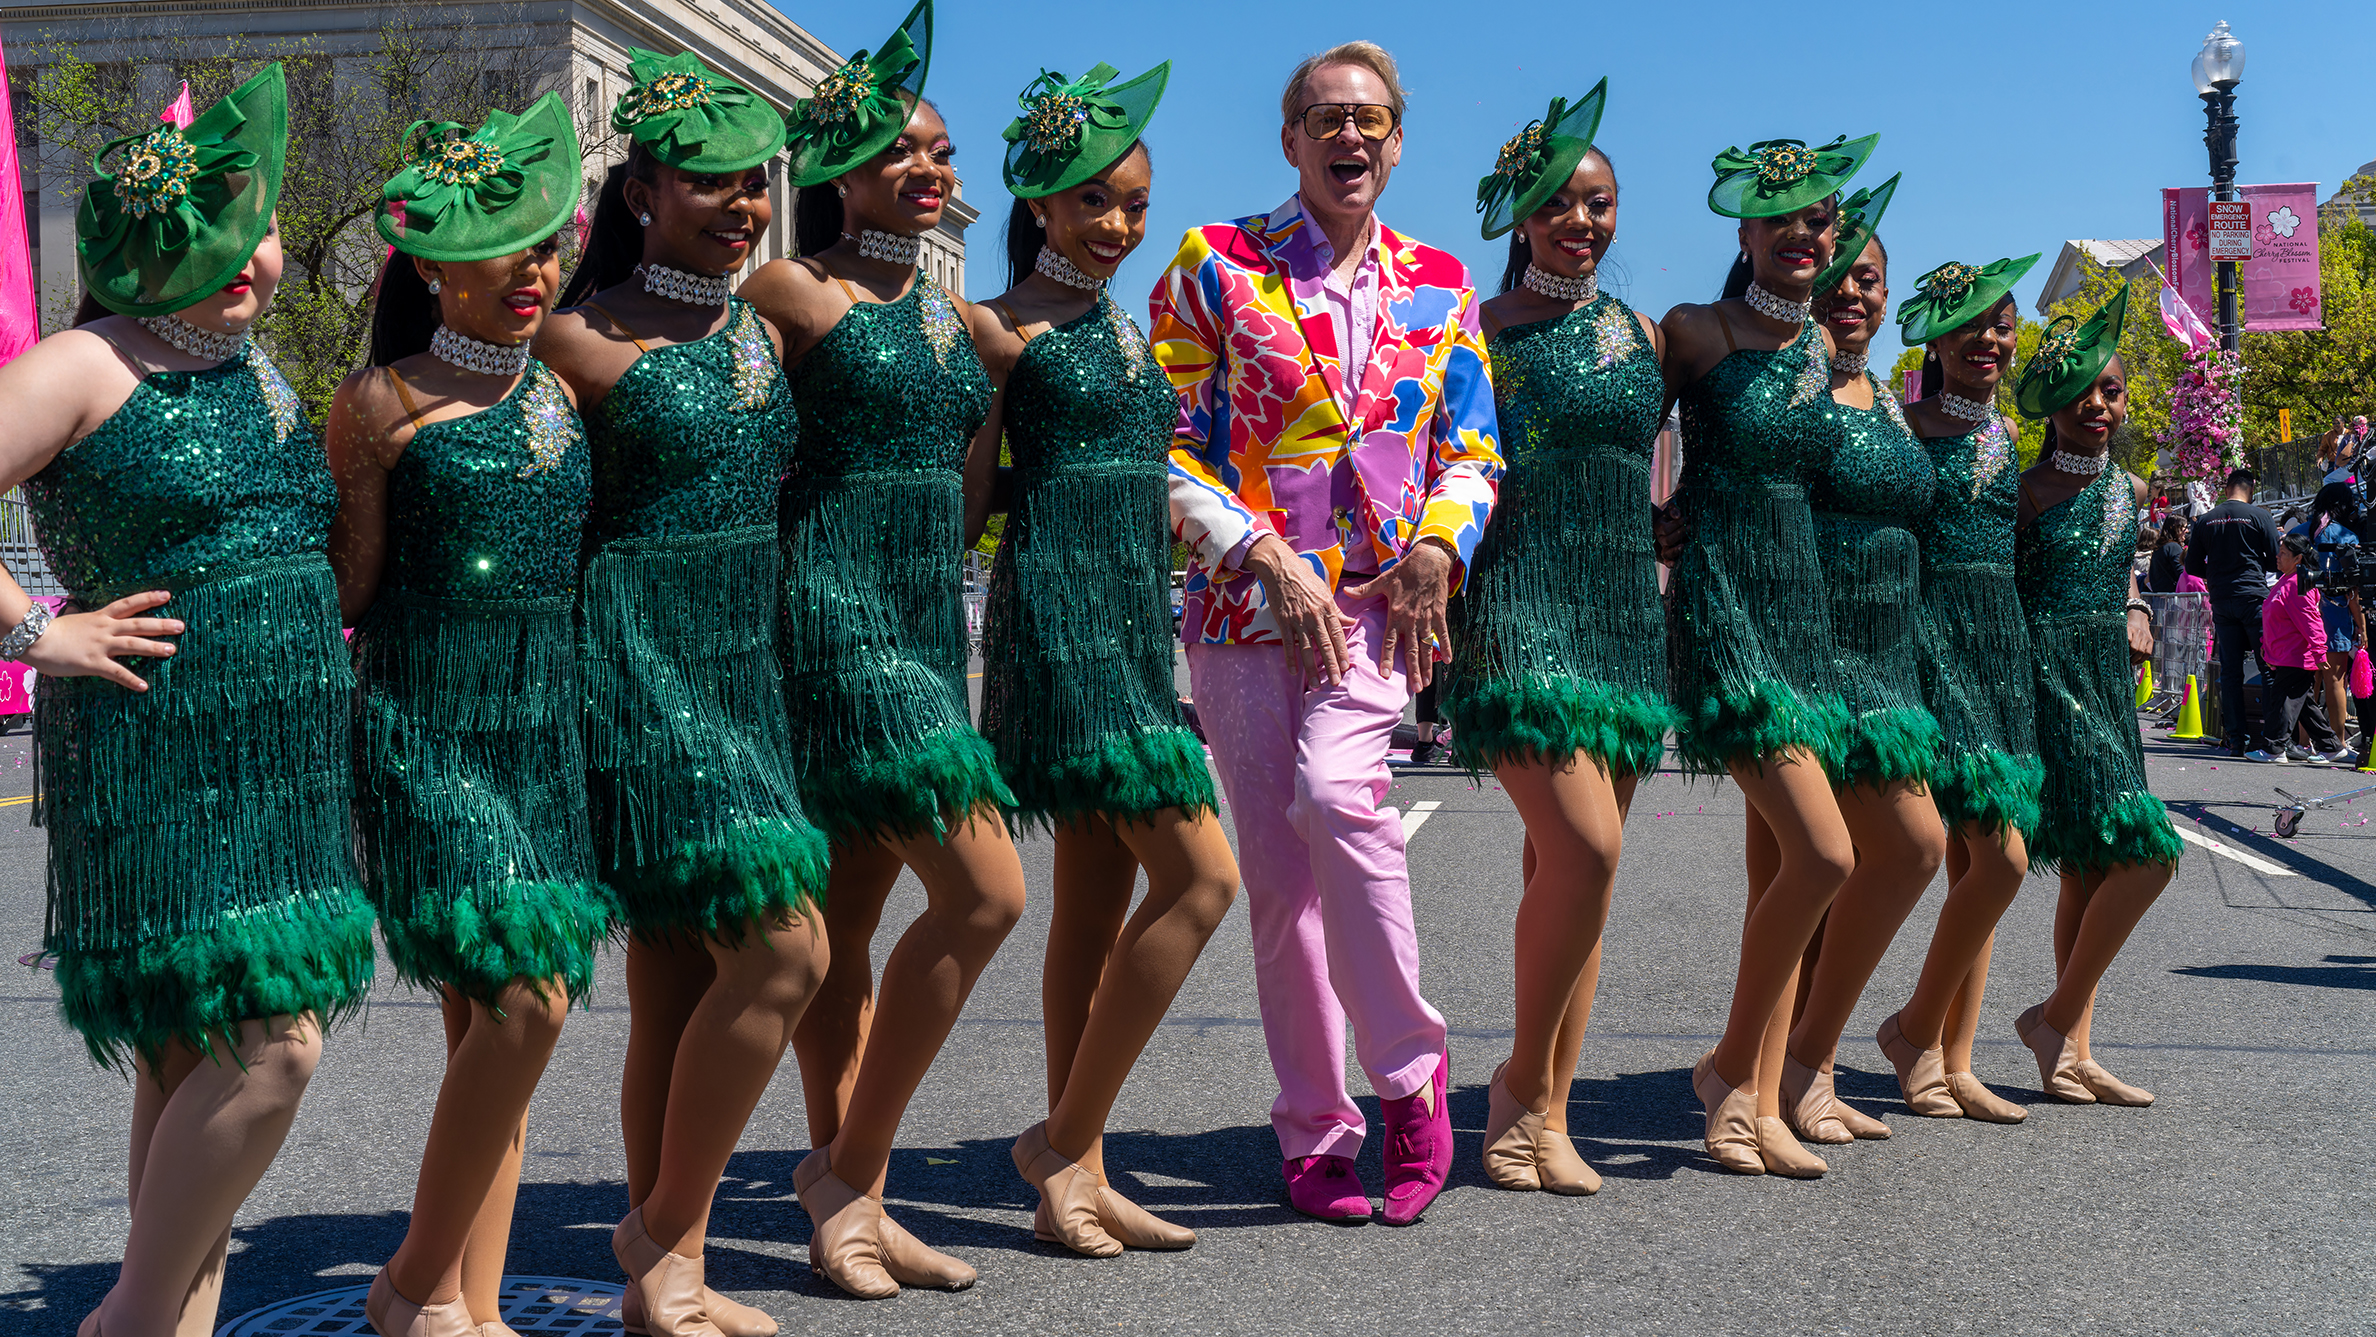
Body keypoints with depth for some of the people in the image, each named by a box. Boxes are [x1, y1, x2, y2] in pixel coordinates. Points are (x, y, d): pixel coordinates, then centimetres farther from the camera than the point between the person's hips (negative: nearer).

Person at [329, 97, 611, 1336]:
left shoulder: (560, 389, 11)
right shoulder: (383, 402, -7)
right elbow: (345, 593, -3)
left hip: (541, 732, 6)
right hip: (423, 734, -6)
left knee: (490, 1022, 7)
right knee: (522, 1000, -15)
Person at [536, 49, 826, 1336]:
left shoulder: (761, 333, 14)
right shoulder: (581, 339, -8)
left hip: (743, 667, 7)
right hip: (639, 668, -7)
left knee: (679, 978, 10)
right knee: (782, 949, -13)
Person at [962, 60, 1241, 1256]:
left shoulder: (1120, 327, 18)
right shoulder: (1001, 327, -6)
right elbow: (967, 501, -5)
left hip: (1132, 622, 8)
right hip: (1058, 614, -8)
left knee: (1096, 906, 9)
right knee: (1200, 878, -12)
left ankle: (1075, 1183, 16)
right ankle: (1066, 1143, 0)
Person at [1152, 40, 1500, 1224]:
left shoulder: (1439, 285, 11)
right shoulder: (1214, 265, 3)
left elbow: (1473, 450, 13)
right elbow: (1166, 449, -1)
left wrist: (1438, 551, -6)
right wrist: (1264, 557, -12)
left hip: (1381, 599, 0)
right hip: (1247, 600, 0)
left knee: (1335, 795, -27)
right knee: (1279, 874, 1)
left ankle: (1409, 1067, -9)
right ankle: (1314, 1129, 16)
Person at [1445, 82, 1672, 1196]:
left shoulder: (1642, 334, 16)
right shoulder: (1477, 330, 2)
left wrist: (1659, 618, 18)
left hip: (1621, 612, 5)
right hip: (1516, 603, -5)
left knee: (1562, 864, 6)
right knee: (1584, 849, -18)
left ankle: (1546, 1116, 13)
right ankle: (1522, 1081, 1)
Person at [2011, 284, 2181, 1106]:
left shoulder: (2127, 489, 12)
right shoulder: (2027, 492, -8)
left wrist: (2135, 614, 11)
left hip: (2108, 683, 8)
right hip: (2049, 679, -8)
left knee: (2090, 871, 8)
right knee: (2146, 852, -15)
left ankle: (2070, 1053, 14)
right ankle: (2057, 1017, 0)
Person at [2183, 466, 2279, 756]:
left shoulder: (2205, 520, 5)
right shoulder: (2259, 516, -5)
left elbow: (2193, 566, 8)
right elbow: (2276, 560, -2)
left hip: (2221, 600, 3)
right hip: (2254, 597, -3)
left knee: (2230, 671, 5)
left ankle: (2236, 738, 3)